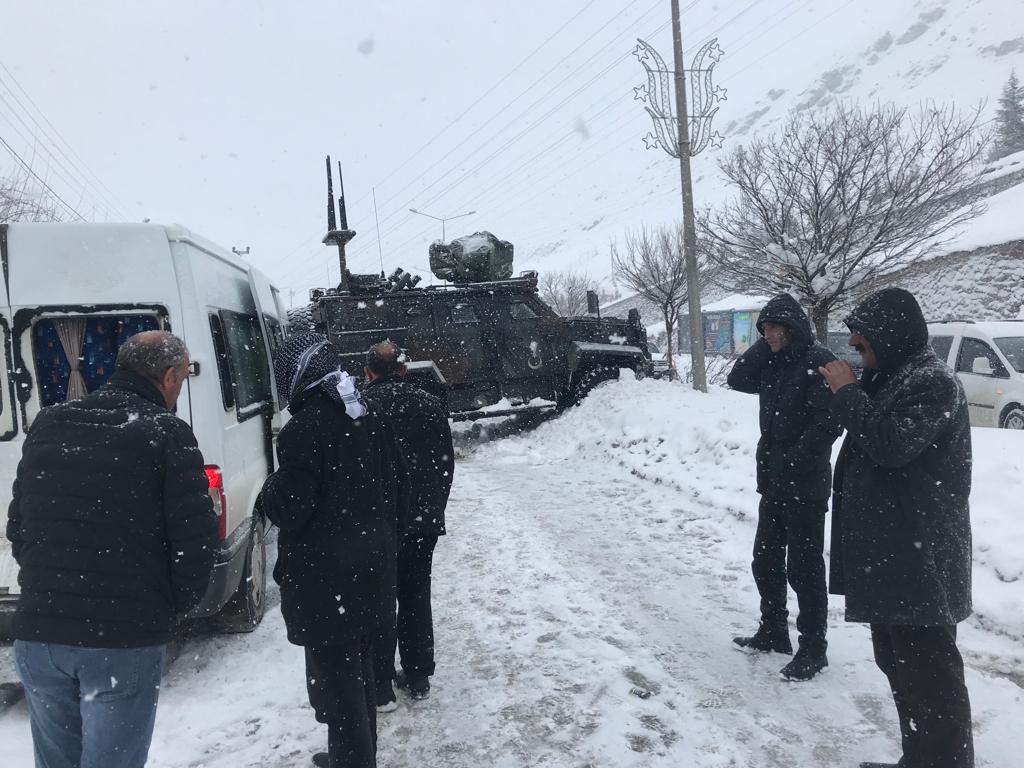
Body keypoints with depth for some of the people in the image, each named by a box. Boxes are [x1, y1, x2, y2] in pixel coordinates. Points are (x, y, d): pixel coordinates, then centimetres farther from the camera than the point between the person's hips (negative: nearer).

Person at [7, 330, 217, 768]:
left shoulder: (47, 426, 9)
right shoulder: (166, 435, -9)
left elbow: (18, 525, 14)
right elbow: (194, 536, -11)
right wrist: (179, 601, 6)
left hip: (38, 633, 6)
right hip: (124, 640, -5)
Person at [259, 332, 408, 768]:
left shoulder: (305, 428, -18)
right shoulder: (370, 420, 7)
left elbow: (289, 508, -19)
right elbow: (399, 492, 12)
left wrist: (270, 490, 2)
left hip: (326, 578, -8)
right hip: (371, 570, 8)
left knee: (334, 680, 4)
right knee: (357, 672, 22)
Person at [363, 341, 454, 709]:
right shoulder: (430, 404, 3)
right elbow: (447, 464, 8)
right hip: (425, 520, 4)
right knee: (416, 595, 15)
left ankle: (381, 685, 12)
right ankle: (418, 677, 23)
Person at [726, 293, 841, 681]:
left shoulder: (818, 361, -14)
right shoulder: (772, 363, 12)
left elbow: (828, 421, -20)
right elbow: (737, 380, 9)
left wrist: (794, 461, -22)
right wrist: (765, 346, 1)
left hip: (805, 485, -8)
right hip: (773, 482, 9)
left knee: (804, 568, 0)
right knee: (765, 561, 17)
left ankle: (812, 648, 12)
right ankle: (773, 631, 32)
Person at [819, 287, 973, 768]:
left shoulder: (933, 382, -15)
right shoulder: (891, 377, 16)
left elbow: (891, 444, -27)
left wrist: (847, 391, -17)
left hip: (920, 560, -10)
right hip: (887, 552, 10)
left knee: (928, 674, -4)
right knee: (898, 664, 19)